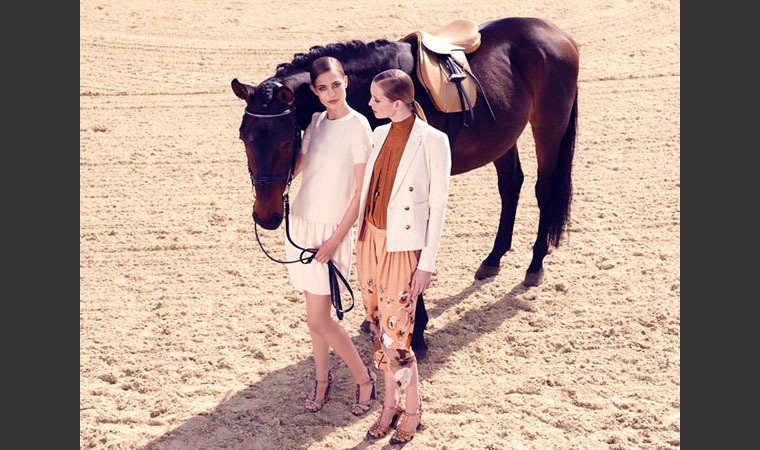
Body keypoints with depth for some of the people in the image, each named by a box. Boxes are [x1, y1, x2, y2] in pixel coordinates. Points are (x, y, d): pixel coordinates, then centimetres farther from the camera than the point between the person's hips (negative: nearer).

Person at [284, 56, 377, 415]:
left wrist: (336, 238, -16)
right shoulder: (316, 121, 6)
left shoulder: (357, 126, -13)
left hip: (331, 230, -6)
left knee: (318, 320, -3)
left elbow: (362, 191, -14)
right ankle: (322, 379, 31)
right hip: (302, 222, 6)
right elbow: (295, 166, 19)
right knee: (314, 315, 14)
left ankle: (364, 379, 16)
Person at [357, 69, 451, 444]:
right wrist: (360, 239, 12)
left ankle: (412, 410, 22)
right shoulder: (380, 134, 5)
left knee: (395, 336, -1)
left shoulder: (433, 142, -14)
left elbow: (437, 205, -12)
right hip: (371, 240, 6)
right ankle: (390, 404, 31)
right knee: (378, 328, 14)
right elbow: (370, 188, 11)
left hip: (404, 247, -6)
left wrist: (427, 264, -12)